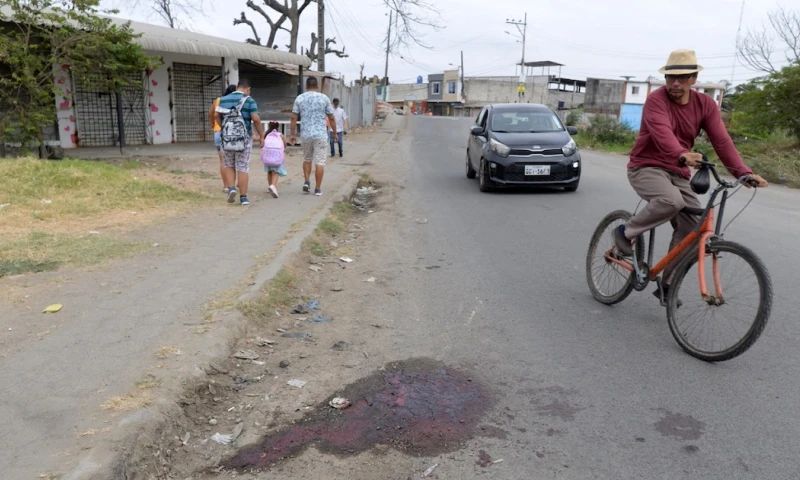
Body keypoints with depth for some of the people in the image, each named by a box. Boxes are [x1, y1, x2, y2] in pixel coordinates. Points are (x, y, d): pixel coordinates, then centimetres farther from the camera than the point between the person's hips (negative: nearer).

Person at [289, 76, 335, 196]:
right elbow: (331, 118, 2)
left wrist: (292, 134, 9)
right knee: (320, 162, 2)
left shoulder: (299, 98, 5)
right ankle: (318, 189, 3)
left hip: (305, 135, 2)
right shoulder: (324, 98, 1)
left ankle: (307, 181, 8)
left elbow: (294, 118, 2)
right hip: (320, 135, -2)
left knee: (307, 159, 21)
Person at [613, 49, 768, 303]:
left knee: (692, 227, -7)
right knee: (672, 199, -35)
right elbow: (662, 132, -34)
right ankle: (626, 232, -11)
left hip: (677, 173, 6)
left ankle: (667, 284, 7)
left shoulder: (706, 104, 0)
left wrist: (743, 172, -22)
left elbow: (722, 141, -9)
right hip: (646, 167, -5)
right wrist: (682, 155, -53)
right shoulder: (656, 100, -15)